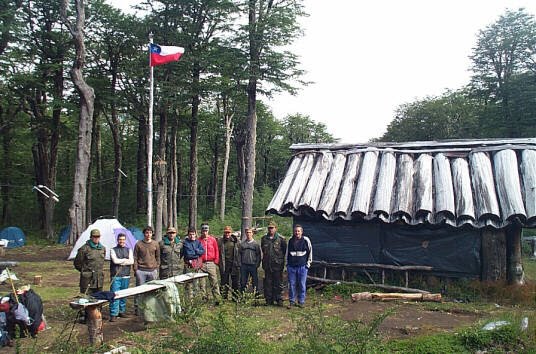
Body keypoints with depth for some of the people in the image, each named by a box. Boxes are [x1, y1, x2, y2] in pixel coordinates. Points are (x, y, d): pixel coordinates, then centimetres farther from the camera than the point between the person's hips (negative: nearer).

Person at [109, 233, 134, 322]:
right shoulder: (113, 250, 5)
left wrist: (120, 262, -8)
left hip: (126, 276, 3)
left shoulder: (129, 250, 13)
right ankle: (113, 314, -3)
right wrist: (125, 260, -3)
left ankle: (122, 311, 22)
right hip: (116, 276, -3)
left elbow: (132, 261, -2)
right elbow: (115, 260, -11)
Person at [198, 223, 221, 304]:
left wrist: (216, 261, 1)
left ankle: (217, 299, -1)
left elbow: (216, 251, 8)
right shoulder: (198, 240, 4)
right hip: (202, 264, 0)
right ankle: (204, 298, 14)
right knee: (202, 283, 5)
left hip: (211, 263, 0)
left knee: (214, 282, -3)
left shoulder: (213, 239, 6)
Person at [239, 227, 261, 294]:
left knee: (255, 281, 3)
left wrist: (257, 264, -6)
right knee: (243, 281, 5)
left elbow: (258, 255, 2)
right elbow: (239, 254, 10)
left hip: (253, 265, -2)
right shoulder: (242, 244, 8)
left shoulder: (256, 244, 2)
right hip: (244, 266, 2)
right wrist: (240, 263, 0)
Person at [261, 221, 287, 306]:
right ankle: (269, 300, 15)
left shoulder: (281, 239, -5)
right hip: (267, 264, 4)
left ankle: (279, 299, 9)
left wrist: (280, 258, 5)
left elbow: (285, 251, 4)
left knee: (278, 283, 1)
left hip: (278, 264, -3)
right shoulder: (264, 239, 7)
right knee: (268, 283, 7)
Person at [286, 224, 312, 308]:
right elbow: (287, 253, 18)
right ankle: (292, 302, 15)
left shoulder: (306, 240, -2)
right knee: (292, 284, 5)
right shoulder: (290, 240, 7)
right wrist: (287, 264, 15)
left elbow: (310, 252, 6)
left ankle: (301, 301, 14)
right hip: (291, 266, 2)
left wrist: (308, 263, 2)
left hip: (302, 266, -2)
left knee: (302, 285, 3)